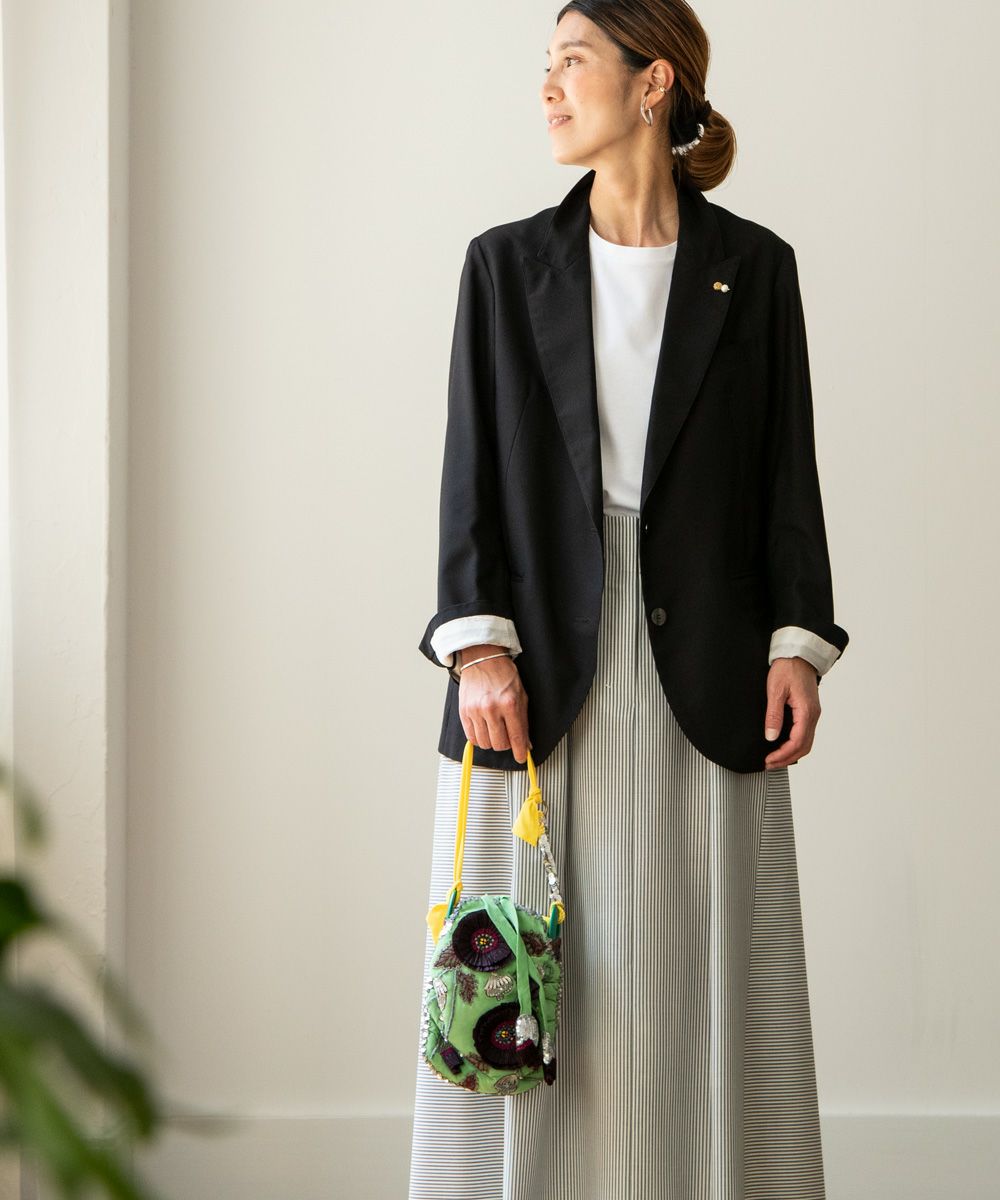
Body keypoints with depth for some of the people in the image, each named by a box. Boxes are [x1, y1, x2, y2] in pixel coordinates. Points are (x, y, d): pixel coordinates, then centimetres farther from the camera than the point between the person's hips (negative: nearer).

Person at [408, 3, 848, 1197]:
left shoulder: (753, 267, 6)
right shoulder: (506, 262, 7)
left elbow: (786, 469, 6)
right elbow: (473, 464, 2)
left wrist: (798, 644, -3)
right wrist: (477, 644, -8)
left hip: (699, 664, 0)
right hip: (544, 658, 0)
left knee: (700, 962, 2)